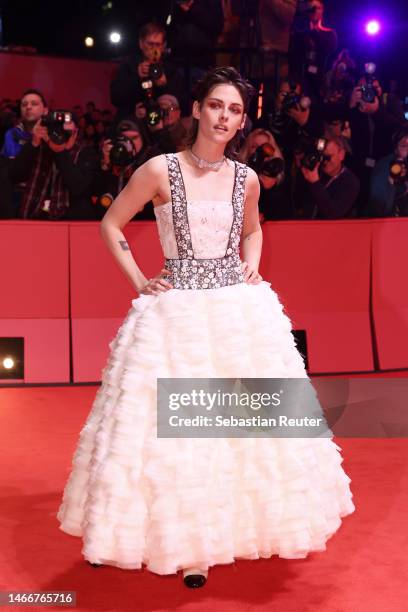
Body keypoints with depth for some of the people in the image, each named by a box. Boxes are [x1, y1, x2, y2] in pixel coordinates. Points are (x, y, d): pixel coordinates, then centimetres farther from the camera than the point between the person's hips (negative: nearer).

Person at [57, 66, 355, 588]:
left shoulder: (246, 178, 6)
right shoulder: (160, 169, -5)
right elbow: (110, 225, 3)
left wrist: (251, 267, 8)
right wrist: (138, 280, -3)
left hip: (241, 309, 4)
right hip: (177, 314, -3)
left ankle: (234, 527, 26)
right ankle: (189, 539, 12)